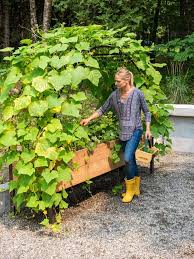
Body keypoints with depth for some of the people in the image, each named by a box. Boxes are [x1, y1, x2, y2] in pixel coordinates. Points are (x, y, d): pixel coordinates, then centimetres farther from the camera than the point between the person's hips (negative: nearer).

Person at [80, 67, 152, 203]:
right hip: (123, 131, 5)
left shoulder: (137, 93, -9)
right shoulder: (114, 95, 1)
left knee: (128, 158, -19)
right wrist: (89, 119, 2)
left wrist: (148, 129, -5)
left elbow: (146, 112, 0)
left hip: (135, 130, -5)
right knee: (130, 160, 12)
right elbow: (103, 109, 9)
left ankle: (130, 189, 0)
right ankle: (136, 187, 29)